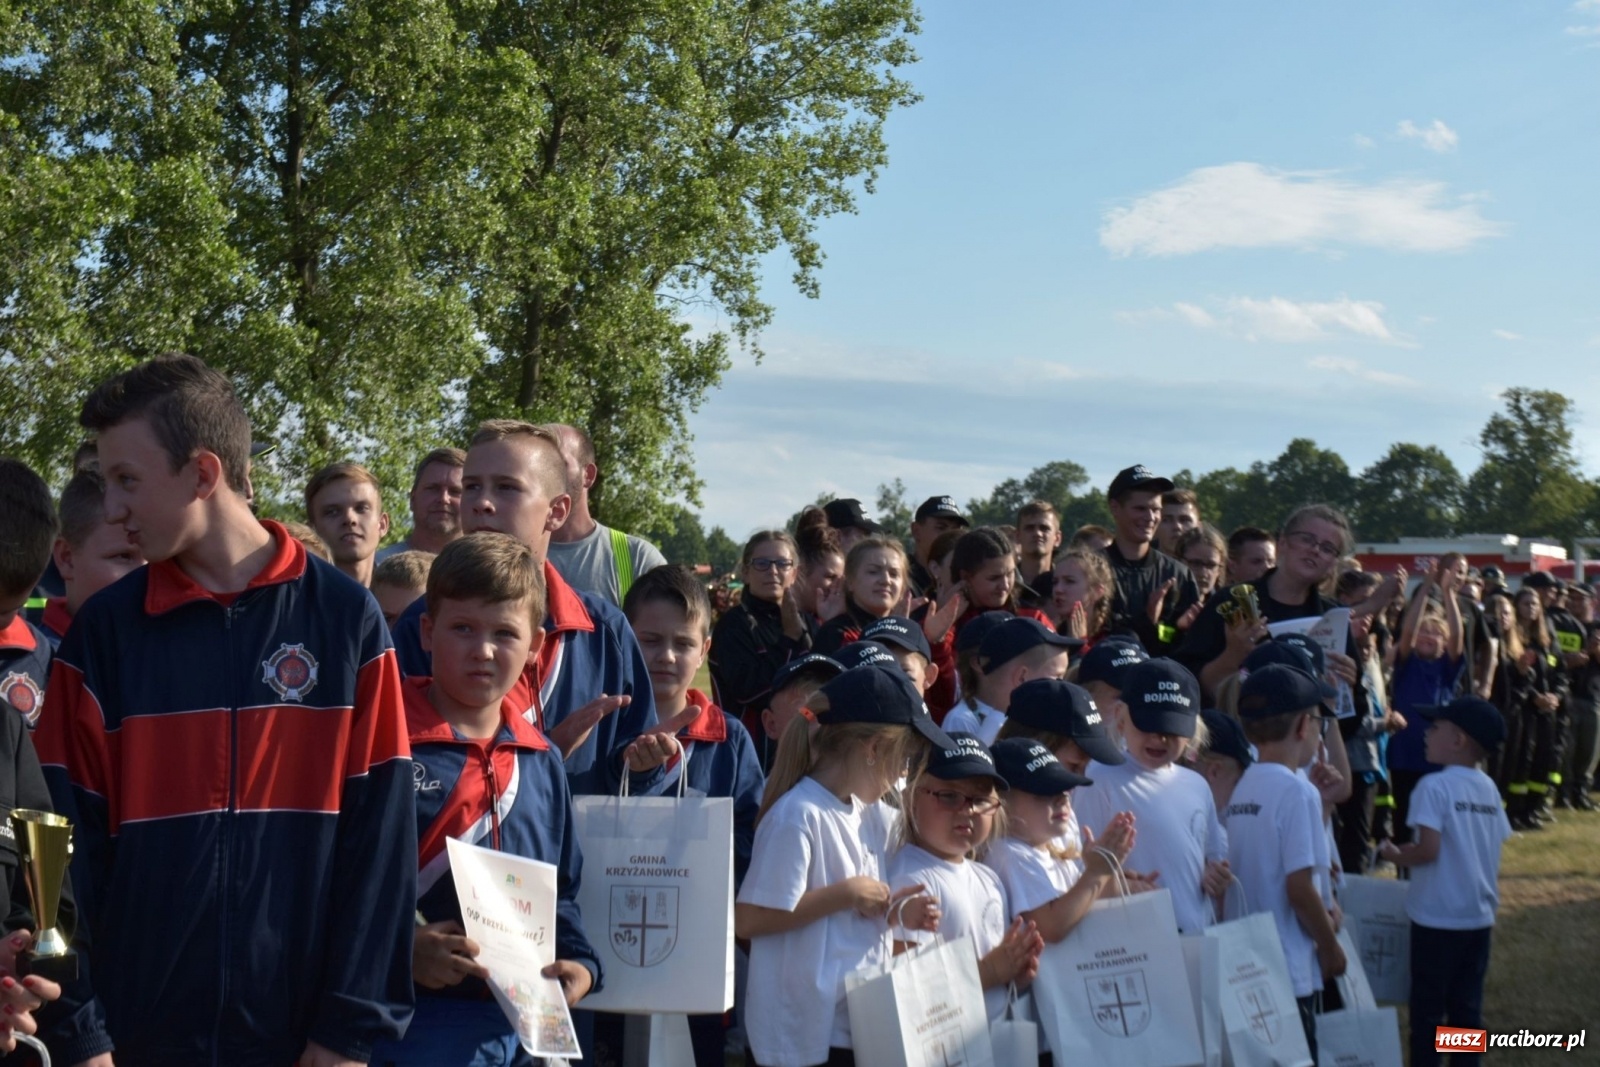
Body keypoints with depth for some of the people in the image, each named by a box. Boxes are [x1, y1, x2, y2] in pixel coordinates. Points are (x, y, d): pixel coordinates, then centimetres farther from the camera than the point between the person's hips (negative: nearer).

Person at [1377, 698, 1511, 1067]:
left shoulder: (1435, 786, -16)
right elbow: (1493, 853, 9)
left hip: (1437, 918, -6)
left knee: (1428, 1008, 5)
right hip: (1479, 917, 6)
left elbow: (1428, 849, -23)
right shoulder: (1489, 789, 5)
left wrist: (1396, 856, -5)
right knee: (1467, 1007, 13)